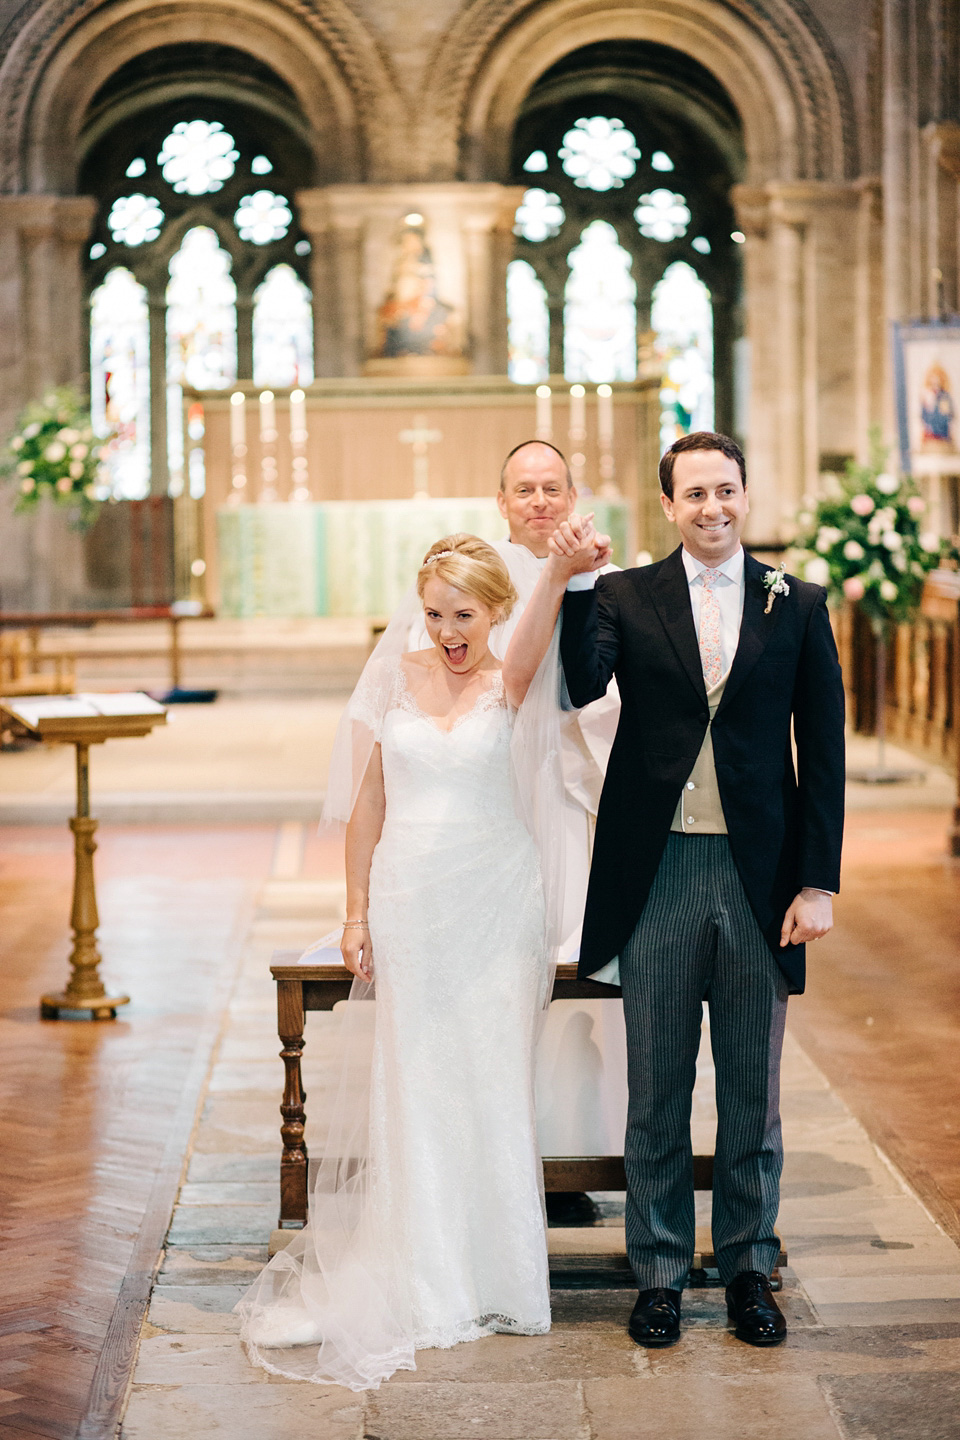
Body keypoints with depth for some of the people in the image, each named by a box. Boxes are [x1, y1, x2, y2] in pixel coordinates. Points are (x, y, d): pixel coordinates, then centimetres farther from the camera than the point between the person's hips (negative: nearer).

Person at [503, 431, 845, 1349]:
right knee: (656, 1092, 9)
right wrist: (570, 579, -21)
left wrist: (818, 883, -2)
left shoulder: (797, 605, 4)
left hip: (759, 876, 1)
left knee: (752, 1091, 11)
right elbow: (582, 685, -16)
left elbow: (823, 752, 3)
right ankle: (659, 1271, 22)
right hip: (656, 875, 0)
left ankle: (748, 1267, 26)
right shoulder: (624, 597, 3)